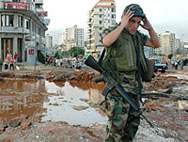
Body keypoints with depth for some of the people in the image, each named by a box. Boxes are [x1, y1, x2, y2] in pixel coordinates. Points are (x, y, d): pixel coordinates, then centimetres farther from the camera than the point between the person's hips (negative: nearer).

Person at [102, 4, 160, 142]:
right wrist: (122, 25, -24)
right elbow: (106, 42, -31)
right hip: (118, 85, -7)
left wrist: (149, 28, 1)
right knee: (117, 123, -8)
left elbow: (156, 44, 15)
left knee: (133, 121, 15)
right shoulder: (111, 31, -8)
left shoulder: (137, 35, 12)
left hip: (134, 85, 8)